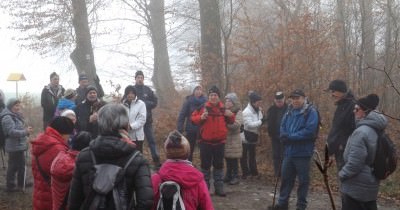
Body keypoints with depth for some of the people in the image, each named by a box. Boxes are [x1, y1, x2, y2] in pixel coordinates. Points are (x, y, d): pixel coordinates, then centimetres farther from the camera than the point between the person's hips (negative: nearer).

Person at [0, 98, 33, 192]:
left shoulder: (16, 116, 15)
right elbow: (11, 132, -27)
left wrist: (26, 129, 6)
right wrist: (25, 132, -31)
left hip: (20, 145, 10)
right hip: (14, 147, -10)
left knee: (21, 165, 18)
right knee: (13, 166, -4)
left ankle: (21, 184, 30)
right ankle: (10, 186, 5)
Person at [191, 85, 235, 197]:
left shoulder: (223, 108, 2)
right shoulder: (203, 107, -7)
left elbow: (230, 121, 13)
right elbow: (193, 118, -7)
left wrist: (231, 115, -9)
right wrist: (201, 117, -26)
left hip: (219, 141, 2)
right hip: (205, 141, -2)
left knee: (219, 165, 11)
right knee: (205, 165, 8)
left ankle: (219, 187, 20)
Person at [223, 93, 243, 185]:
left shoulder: (238, 112, -6)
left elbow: (236, 125, -18)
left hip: (234, 140, -5)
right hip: (225, 138, 5)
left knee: (234, 159, -1)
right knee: (227, 158, 10)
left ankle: (235, 177, 8)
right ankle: (228, 175, 22)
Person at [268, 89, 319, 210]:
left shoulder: (311, 111, -10)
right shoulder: (289, 111, 12)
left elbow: (309, 131, -21)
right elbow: (282, 128, 11)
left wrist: (290, 137, -18)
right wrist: (285, 137, -12)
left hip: (302, 153, -6)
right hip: (288, 151, 6)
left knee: (303, 180, 6)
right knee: (285, 178, 13)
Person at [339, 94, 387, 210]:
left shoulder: (361, 132, -24)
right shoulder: (375, 130, 6)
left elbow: (354, 163, -25)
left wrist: (342, 174, -9)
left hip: (356, 188, -9)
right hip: (370, 185, 9)